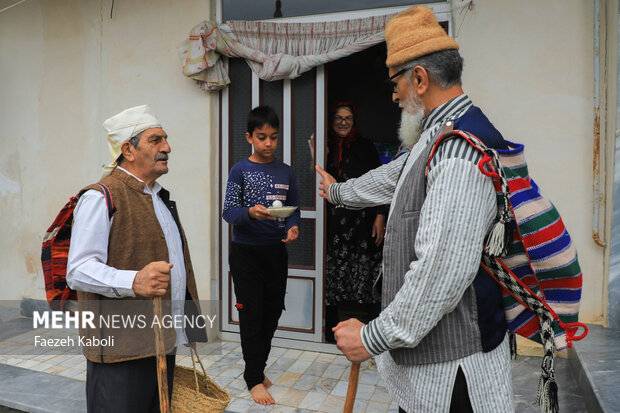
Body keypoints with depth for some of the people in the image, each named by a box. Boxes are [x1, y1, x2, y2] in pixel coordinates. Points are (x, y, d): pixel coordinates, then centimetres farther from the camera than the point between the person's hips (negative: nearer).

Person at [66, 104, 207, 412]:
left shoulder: (159, 197, 18)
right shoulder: (100, 197, -11)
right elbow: (79, 271, -20)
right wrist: (134, 281, -37)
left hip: (164, 342, 8)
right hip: (121, 350, -8)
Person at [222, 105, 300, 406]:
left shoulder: (286, 172, 5)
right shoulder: (240, 171, -5)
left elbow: (294, 209, 9)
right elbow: (229, 212, -10)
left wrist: (293, 226, -13)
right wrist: (251, 213, -30)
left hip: (276, 251, 4)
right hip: (246, 252, -4)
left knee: (272, 312, 12)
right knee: (251, 314, 1)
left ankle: (257, 367, 32)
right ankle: (254, 378, 15)